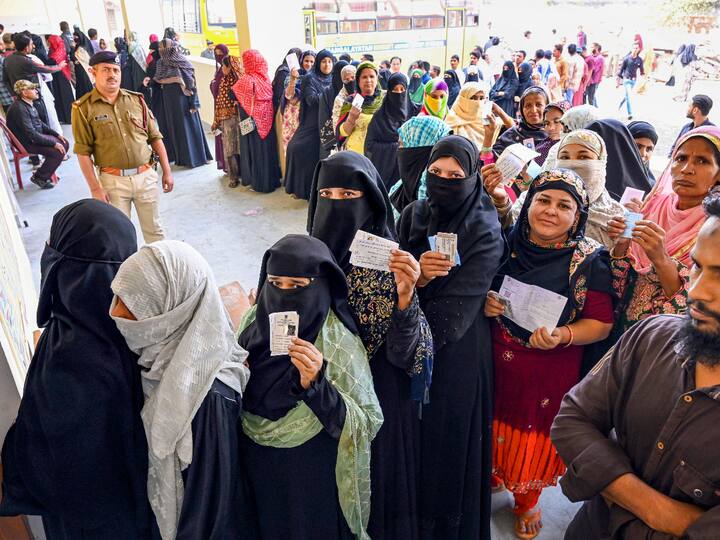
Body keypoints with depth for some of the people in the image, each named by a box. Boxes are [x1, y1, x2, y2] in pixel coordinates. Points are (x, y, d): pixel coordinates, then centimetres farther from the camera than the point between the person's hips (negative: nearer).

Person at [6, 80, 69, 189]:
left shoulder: (29, 104, 7)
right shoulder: (19, 109, -23)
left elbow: (40, 123, 18)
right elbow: (31, 134, -27)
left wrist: (57, 134, 8)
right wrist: (53, 143, -26)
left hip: (37, 136, 10)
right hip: (27, 143, -10)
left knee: (64, 144, 4)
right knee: (58, 152, -23)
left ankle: (47, 172, 16)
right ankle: (39, 177, -5)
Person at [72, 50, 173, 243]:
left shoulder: (136, 100, 6)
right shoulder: (83, 108, -4)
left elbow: (155, 138, 8)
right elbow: (83, 152, -5)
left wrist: (167, 171, 5)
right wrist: (95, 188, -9)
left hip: (146, 175, 2)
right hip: (113, 180, -2)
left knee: (154, 230, 13)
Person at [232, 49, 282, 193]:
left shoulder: (246, 79, -16)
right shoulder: (266, 78, 1)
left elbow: (233, 95, -11)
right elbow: (271, 98, 8)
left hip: (251, 120, -5)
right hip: (266, 119, 6)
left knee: (255, 148, 4)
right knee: (267, 146, 14)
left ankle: (258, 182, 11)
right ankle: (271, 179, 23)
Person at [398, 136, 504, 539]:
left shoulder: (485, 233, -14)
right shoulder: (414, 215, 1)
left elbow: (454, 310, -20)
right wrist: (417, 276, -24)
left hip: (456, 354, -4)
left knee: (446, 444, 10)